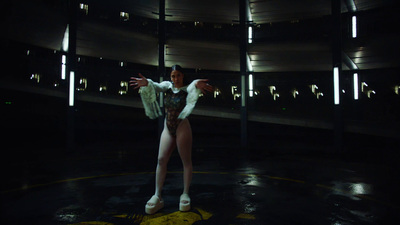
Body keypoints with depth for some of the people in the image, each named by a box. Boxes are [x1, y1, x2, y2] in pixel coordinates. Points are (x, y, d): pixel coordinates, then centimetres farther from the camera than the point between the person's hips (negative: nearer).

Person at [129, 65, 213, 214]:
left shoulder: (187, 89, -1)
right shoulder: (168, 86, 8)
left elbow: (193, 89, -24)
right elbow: (157, 87, -10)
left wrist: (197, 85, -49)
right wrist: (146, 83, -33)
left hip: (182, 127, -3)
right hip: (168, 128, 4)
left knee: (186, 161, 2)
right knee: (161, 159, -4)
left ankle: (185, 194, 13)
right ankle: (157, 196, 2)